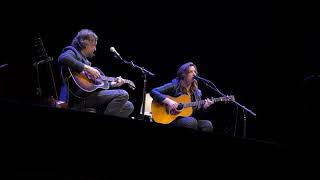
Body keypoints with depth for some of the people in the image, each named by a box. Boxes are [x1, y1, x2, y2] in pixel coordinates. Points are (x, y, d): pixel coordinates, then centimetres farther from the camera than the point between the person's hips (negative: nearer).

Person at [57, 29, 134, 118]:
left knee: (128, 106, 6)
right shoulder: (73, 52, 3)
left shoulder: (85, 60, 28)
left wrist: (113, 84, 23)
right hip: (79, 98, -9)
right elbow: (63, 58, -23)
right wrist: (87, 68, -20)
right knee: (122, 94, -19)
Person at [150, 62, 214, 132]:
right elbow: (153, 92, -9)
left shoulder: (197, 92, 14)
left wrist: (204, 106, -6)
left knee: (207, 124, -23)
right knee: (192, 121, -35)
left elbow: (197, 110, 15)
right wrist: (168, 101, -21)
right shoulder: (174, 86, -2)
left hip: (189, 118, 5)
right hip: (172, 119, -5)